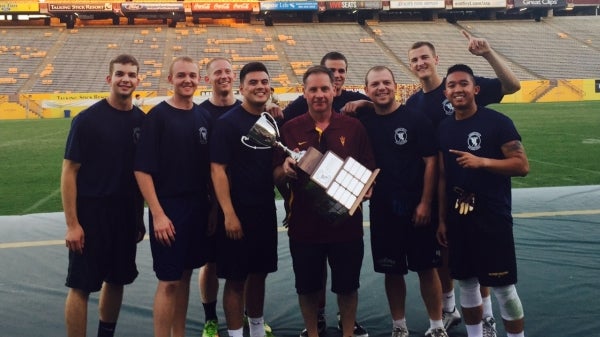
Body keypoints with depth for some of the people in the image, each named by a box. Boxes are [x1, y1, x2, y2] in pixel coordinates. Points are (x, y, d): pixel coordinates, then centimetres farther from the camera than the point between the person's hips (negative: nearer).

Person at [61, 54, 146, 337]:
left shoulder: (141, 120, 3)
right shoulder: (87, 119, -10)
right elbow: (69, 172, -9)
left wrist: (140, 216, 10)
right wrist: (72, 223, -14)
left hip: (127, 216, 5)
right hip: (91, 215, -5)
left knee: (117, 280, 16)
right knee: (81, 286, 2)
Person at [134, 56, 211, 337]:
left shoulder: (203, 116, 7)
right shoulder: (158, 115, -8)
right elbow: (142, 170, -11)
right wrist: (157, 214, -16)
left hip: (199, 208, 5)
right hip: (168, 210, -5)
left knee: (185, 276, 15)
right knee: (168, 281, 0)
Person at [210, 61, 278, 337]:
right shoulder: (227, 122, -10)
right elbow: (217, 170, -14)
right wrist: (229, 214, -19)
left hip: (266, 211, 6)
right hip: (238, 213, -6)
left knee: (259, 273, 17)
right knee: (236, 278, 2)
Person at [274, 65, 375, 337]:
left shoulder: (353, 127, 0)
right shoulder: (290, 129, 0)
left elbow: (369, 171, 6)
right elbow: (276, 176, 3)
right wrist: (285, 169, -18)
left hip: (346, 221, 0)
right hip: (304, 223, 0)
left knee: (347, 285, 14)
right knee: (307, 287, 14)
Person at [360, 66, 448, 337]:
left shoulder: (416, 119, -6)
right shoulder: (364, 123, 4)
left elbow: (430, 162, -6)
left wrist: (425, 203, -10)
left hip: (417, 207, -3)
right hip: (382, 209, 3)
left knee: (426, 268, 6)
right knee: (392, 270, 12)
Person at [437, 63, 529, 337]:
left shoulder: (497, 122, -8)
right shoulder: (444, 128, 7)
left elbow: (522, 166, -12)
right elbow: (442, 177, 11)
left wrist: (482, 162, -25)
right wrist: (442, 219, 10)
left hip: (493, 218, -5)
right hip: (458, 219, 5)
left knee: (503, 288, 2)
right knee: (467, 284, 14)